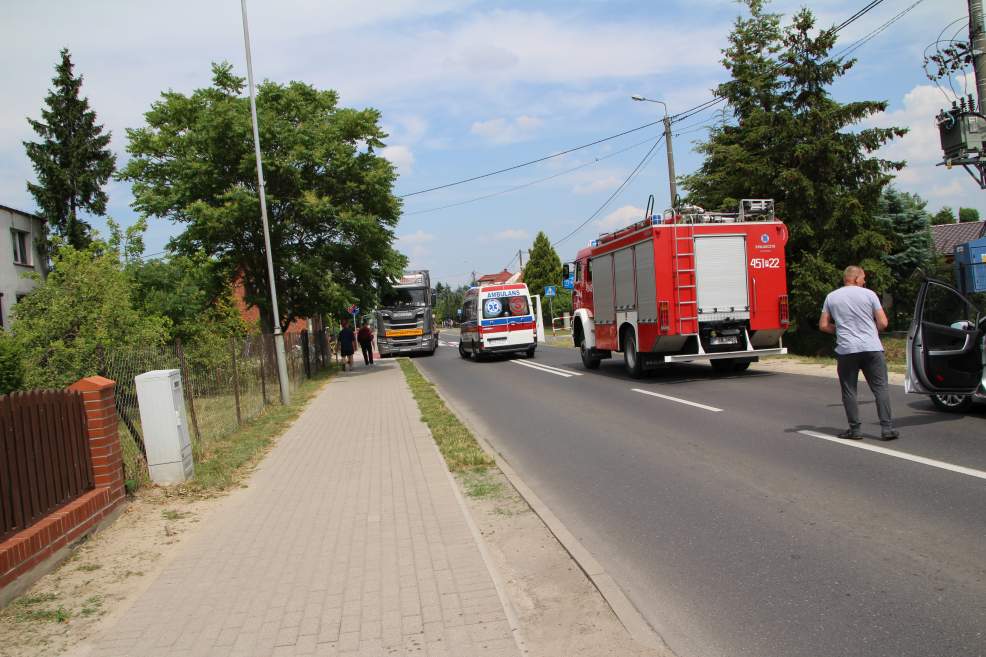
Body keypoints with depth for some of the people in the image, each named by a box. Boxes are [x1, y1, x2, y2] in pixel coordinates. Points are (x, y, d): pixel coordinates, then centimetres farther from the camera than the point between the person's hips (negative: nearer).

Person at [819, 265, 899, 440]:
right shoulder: (869, 294, 1)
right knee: (880, 388, 5)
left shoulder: (831, 297, 6)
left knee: (849, 391, 7)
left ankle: (854, 429, 7)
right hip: (872, 348, 0)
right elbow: (883, 323, 0)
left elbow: (823, 326, 6)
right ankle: (887, 428, 3)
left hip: (846, 350, 1)